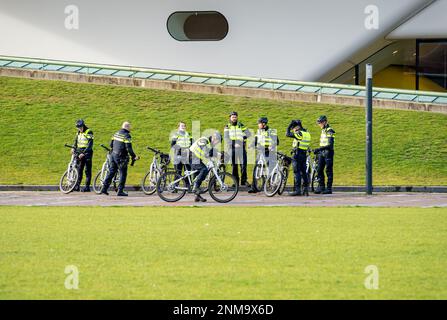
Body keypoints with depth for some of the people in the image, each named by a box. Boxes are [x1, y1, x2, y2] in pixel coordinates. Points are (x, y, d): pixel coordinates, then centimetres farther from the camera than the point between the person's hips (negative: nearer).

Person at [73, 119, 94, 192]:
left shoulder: (89, 132, -12)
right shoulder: (78, 132, 12)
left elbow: (90, 145, -18)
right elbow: (76, 141, 19)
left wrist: (83, 153, -25)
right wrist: (74, 148, 0)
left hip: (87, 153, -6)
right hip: (79, 153, 6)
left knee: (87, 170, -3)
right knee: (79, 169, 3)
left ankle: (87, 187, -1)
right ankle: (77, 186, 5)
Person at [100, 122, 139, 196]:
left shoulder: (116, 134, 11)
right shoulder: (127, 136, -13)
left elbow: (111, 145, 17)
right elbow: (129, 148, -19)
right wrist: (134, 156, -12)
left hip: (114, 155, 7)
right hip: (121, 157, -7)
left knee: (111, 172, 12)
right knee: (123, 174, 1)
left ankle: (104, 189, 11)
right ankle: (120, 191, -1)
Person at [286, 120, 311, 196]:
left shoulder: (299, 133, -14)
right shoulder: (307, 133, 13)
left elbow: (288, 134, -15)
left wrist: (289, 126, -3)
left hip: (297, 154, -8)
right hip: (304, 155, 8)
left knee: (297, 172, -6)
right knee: (304, 172, 11)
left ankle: (297, 190, -9)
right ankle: (306, 189, 10)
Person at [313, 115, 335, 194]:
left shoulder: (329, 131, -13)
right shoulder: (323, 130, 14)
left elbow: (330, 145, -21)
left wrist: (319, 149, -24)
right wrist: (318, 151, 19)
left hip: (328, 153, -8)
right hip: (322, 153, 8)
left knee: (329, 171, -4)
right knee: (320, 170, 6)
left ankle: (329, 188, -2)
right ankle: (321, 186, 12)